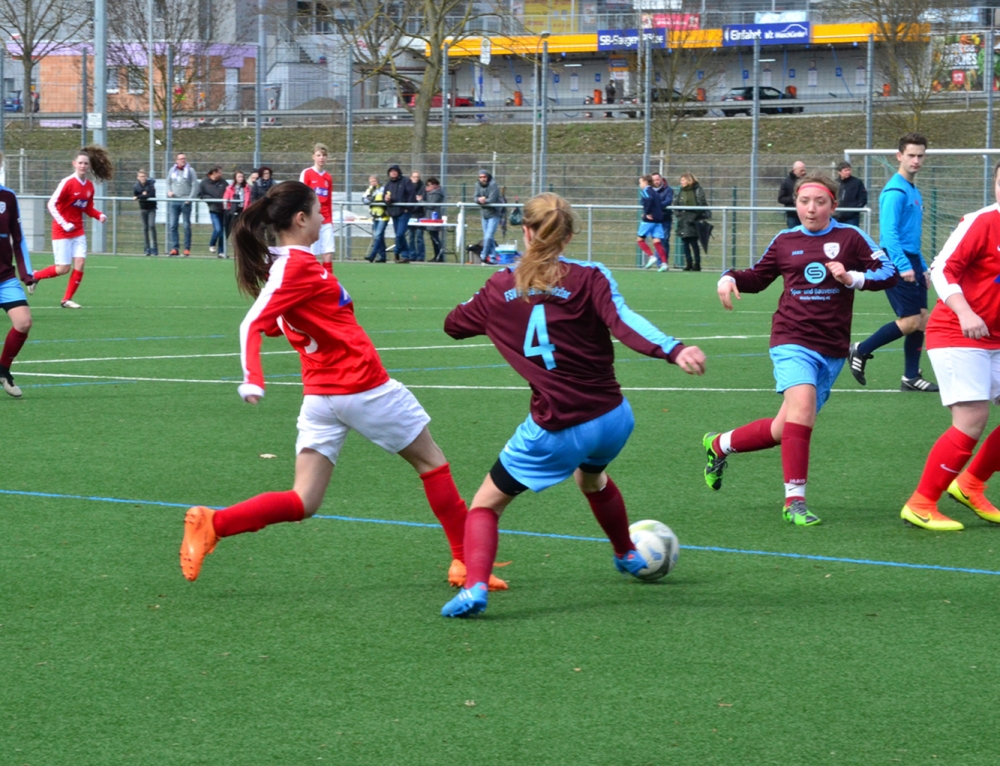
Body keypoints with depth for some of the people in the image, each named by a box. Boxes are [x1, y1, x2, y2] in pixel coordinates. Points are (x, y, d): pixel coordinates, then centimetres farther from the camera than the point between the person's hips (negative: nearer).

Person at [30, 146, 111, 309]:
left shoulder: (89, 186, 3)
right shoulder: (67, 182, -16)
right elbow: (51, 204, -16)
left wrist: (100, 215, -6)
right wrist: (64, 224, -21)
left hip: (78, 231, 6)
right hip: (62, 232, -6)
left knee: (80, 263, -6)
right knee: (63, 268, -5)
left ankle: (67, 299, 6)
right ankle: (34, 276, 21)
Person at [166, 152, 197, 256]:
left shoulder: (190, 171, 3)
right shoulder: (172, 170, 12)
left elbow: (195, 185, -2)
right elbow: (168, 183, 21)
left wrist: (190, 198, -12)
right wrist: (169, 191, 0)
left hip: (185, 202, -3)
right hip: (174, 201, 3)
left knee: (187, 226, 0)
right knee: (172, 225, -4)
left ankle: (187, 249, 3)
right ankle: (174, 248, -4)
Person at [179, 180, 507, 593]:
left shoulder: (294, 264, 9)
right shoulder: (297, 267, -16)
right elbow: (252, 325, -26)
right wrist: (252, 380, -37)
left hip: (320, 396, 8)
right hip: (364, 386, -8)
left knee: (303, 502, 5)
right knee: (431, 462, 12)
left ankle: (212, 523, -13)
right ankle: (466, 562, 19)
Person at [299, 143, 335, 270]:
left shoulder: (328, 177, 11)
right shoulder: (307, 173, -2)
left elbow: (329, 202, 15)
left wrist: (330, 220, 13)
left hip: (326, 222, 4)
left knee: (328, 254, -3)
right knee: (310, 255, -3)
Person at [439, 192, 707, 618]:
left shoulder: (500, 288, 1)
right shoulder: (589, 278, -4)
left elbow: (454, 324, 18)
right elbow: (624, 322, -23)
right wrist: (674, 351, -36)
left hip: (556, 431, -3)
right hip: (613, 420, 3)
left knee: (486, 504, 11)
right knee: (591, 477, 38)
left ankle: (474, 586, -14)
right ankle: (628, 556, 58)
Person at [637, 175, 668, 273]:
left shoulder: (645, 191, -4)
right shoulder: (654, 191, 19)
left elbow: (649, 199, -25)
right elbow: (661, 205, 14)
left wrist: (647, 213, -18)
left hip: (649, 219, -7)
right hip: (658, 219, 7)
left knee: (640, 239, 6)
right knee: (657, 241, 2)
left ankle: (651, 256, -9)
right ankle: (664, 263, -10)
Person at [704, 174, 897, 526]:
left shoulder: (850, 237, 3)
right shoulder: (785, 241, 9)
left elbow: (888, 272, 0)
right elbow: (757, 276, 24)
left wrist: (853, 278, -16)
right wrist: (730, 278, 4)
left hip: (832, 349, 1)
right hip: (792, 340, -1)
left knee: (785, 429, 4)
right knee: (802, 407, -26)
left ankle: (720, 445, 30)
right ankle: (795, 499, -19)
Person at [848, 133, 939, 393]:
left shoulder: (914, 192, 17)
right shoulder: (895, 191, -13)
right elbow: (888, 233, -22)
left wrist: (922, 267, 22)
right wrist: (903, 265, -29)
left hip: (912, 263, 9)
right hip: (897, 264, -9)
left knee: (921, 320, 6)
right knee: (911, 321, -11)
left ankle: (911, 377, 12)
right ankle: (861, 351, 3)